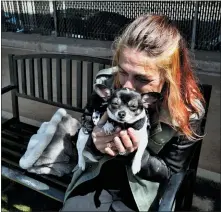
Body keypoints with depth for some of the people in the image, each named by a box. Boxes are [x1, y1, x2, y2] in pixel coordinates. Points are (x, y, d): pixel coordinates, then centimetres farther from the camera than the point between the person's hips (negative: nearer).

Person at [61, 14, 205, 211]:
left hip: (141, 191, -1)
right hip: (96, 176, 2)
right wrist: (94, 144, -26)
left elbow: (170, 170, -8)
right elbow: (82, 139, -2)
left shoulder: (188, 111, -20)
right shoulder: (105, 83, -16)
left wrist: (134, 153, -27)